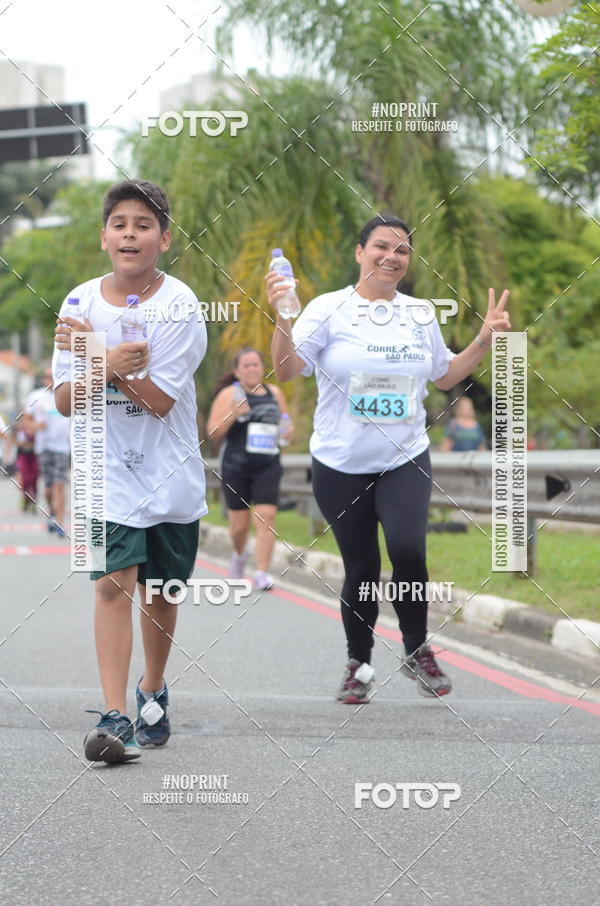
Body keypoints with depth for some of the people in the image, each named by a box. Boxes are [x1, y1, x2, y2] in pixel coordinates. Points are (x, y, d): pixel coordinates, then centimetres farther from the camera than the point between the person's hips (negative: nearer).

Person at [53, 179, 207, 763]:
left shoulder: (179, 306, -10)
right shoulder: (82, 302, -1)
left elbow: (160, 400, -15)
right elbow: (65, 402, -2)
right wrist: (110, 365, -20)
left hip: (170, 474, -1)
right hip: (109, 473, 1)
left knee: (158, 593, 10)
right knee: (113, 583, -13)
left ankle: (152, 692, 34)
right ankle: (113, 717, -16)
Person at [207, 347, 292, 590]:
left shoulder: (274, 393, 10)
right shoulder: (230, 394, -1)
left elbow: (285, 421, 25)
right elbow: (213, 432, -5)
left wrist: (287, 432, 3)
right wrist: (233, 413, -20)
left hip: (268, 467, 2)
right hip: (236, 467, -2)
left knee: (266, 516, -12)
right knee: (239, 522, 5)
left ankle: (262, 573, -13)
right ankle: (239, 554, 38)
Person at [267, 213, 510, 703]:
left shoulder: (420, 313, 7)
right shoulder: (330, 309, -5)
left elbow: (445, 375, 20)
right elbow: (286, 370, -12)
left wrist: (485, 340, 9)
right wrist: (281, 318, -26)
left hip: (405, 461, 2)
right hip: (341, 465, -1)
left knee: (408, 550, -20)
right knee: (361, 568, 3)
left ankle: (418, 649, 2)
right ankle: (359, 664, 25)